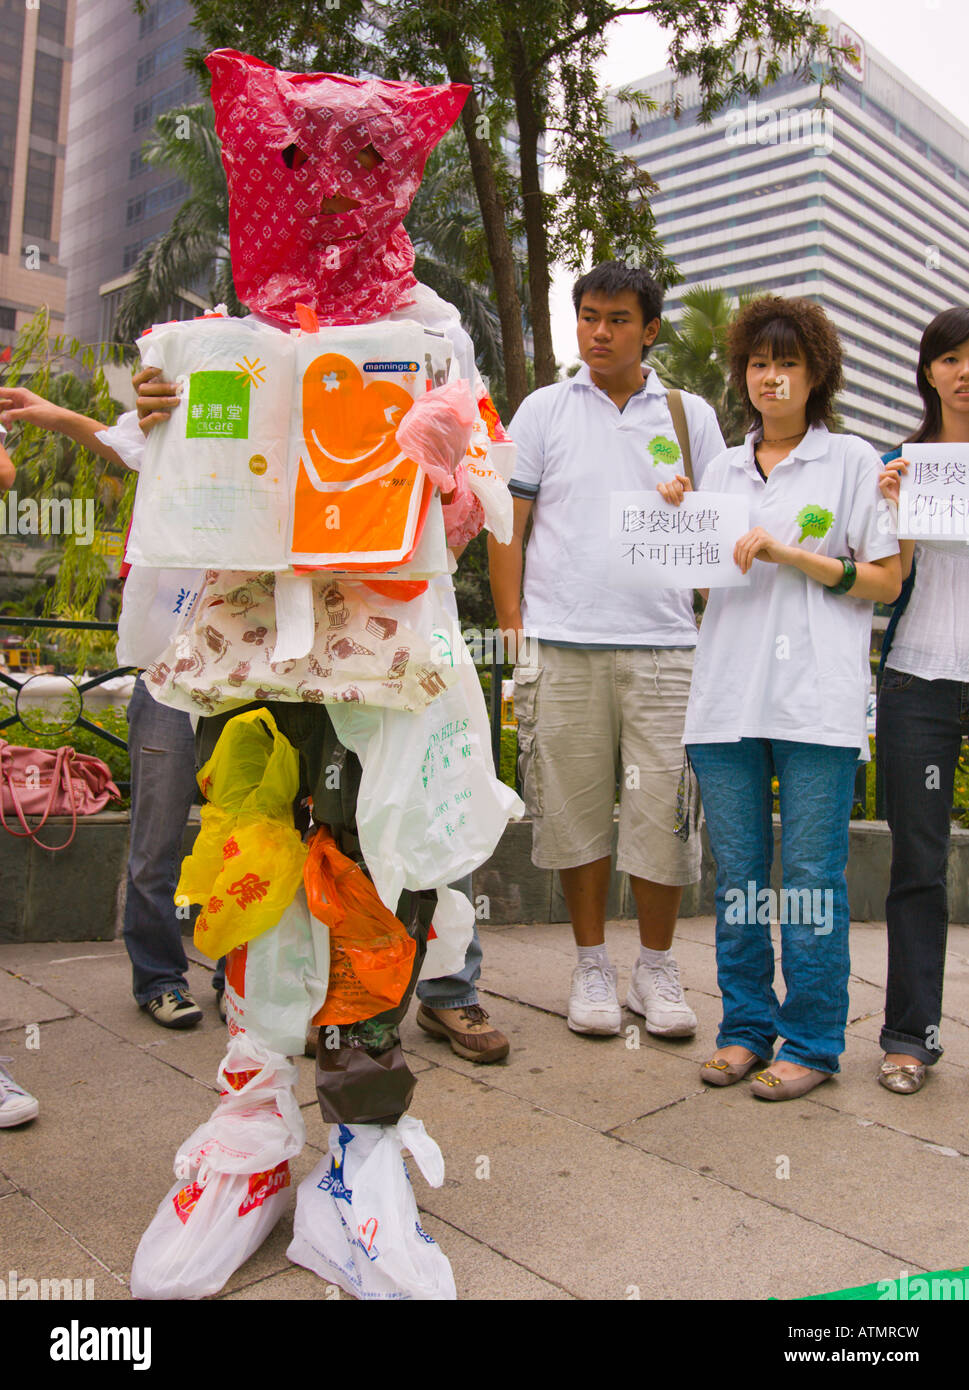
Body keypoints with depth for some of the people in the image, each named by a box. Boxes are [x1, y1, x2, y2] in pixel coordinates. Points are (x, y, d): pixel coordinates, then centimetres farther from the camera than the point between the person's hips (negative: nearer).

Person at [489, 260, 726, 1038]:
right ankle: (592, 964, 20)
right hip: (561, 643, 0)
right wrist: (512, 629, -1)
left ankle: (657, 967, 19)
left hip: (664, 644, 1)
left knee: (663, 811, 1)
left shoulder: (690, 416, 13)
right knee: (575, 808, 4)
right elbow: (507, 524, 7)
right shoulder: (543, 410, 10)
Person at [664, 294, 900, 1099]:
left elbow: (886, 581, 0)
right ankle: (746, 1028, 20)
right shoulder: (723, 471, 19)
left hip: (817, 699, -4)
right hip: (729, 695, 4)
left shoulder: (852, 460, 7)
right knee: (738, 876, 8)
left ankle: (812, 1042, 13)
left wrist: (791, 554, -9)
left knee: (811, 879, -1)